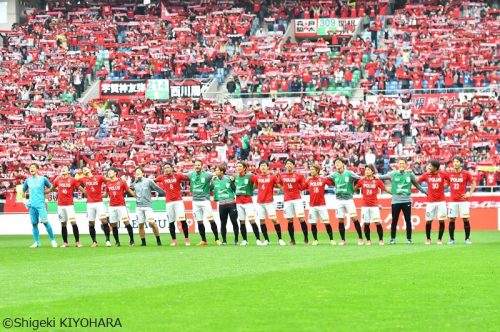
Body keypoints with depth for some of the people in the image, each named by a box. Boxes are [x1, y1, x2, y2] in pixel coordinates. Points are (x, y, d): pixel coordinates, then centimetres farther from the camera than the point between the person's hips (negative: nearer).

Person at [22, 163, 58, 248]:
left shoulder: (43, 179, 1)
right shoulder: (28, 180, 11)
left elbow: (50, 187, 13)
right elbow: (24, 190, 25)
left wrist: (43, 192, 2)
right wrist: (31, 192, 10)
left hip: (41, 204, -4)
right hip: (32, 205, 4)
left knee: (45, 222, -12)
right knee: (34, 223, 5)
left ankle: (53, 240, -2)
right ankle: (37, 242, 12)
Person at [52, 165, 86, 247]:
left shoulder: (72, 180, -1)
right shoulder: (58, 180, 6)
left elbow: (80, 188, 1)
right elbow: (53, 188, 23)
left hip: (69, 204, -3)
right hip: (60, 205, 3)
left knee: (73, 222, -10)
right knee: (63, 224, 6)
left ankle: (77, 241, -5)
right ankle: (65, 242, 11)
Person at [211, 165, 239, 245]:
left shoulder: (228, 179, -4)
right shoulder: (214, 180, 6)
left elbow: (235, 189, 0)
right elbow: (211, 189, 13)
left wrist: (232, 182, -14)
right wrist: (211, 182, 1)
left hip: (231, 203, -3)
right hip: (221, 204, 3)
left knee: (234, 222, 0)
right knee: (223, 223, 6)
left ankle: (236, 240, 11)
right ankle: (224, 240, 15)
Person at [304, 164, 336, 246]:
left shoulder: (323, 179, 1)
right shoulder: (308, 180, 6)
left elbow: (333, 183, 4)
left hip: (322, 204, -2)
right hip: (312, 205, 2)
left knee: (327, 223, -4)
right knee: (313, 223, 1)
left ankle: (331, 239, 2)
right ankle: (315, 240, 11)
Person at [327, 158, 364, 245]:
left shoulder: (349, 173, -3)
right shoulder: (334, 175, 7)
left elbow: (360, 178, -6)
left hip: (348, 199, -3)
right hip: (339, 200, 4)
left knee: (354, 218, -9)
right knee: (340, 221, 3)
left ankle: (360, 238, -1)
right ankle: (342, 240, 13)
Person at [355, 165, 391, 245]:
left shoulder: (377, 181, -1)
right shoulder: (362, 181, 3)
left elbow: (385, 189, 5)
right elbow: (355, 189, 15)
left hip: (374, 205, -2)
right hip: (365, 205, 2)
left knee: (377, 223, -6)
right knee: (366, 224, 2)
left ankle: (381, 239, 7)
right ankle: (368, 240, 14)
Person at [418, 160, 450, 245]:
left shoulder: (442, 174, -3)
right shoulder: (426, 175, 0)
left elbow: (450, 181, 10)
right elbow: (417, 181, 7)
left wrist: (445, 185, 3)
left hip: (441, 201, -1)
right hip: (430, 202, 1)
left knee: (441, 221, 0)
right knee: (428, 221, 0)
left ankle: (439, 239, 11)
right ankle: (428, 239, 15)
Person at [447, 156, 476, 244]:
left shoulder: (466, 174, -2)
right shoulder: (450, 174, 5)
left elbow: (473, 184, 6)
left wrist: (469, 193, -3)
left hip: (463, 200, -2)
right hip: (453, 200, 2)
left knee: (466, 219, -3)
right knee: (451, 220, 0)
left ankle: (467, 238, 6)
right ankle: (451, 239, 7)